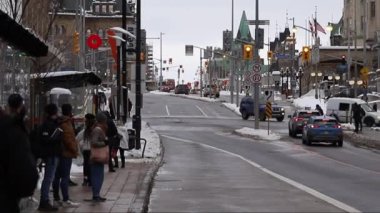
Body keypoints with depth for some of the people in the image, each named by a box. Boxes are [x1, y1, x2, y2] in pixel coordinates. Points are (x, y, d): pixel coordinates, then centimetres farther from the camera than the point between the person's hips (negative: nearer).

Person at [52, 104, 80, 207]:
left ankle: (56, 198, 19)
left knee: (57, 176, 12)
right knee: (65, 177, -10)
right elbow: (68, 139, -22)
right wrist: (75, 150, -12)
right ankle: (66, 200, -10)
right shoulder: (66, 124, -15)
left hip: (59, 153, 10)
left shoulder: (60, 122, 16)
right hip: (66, 153, -10)